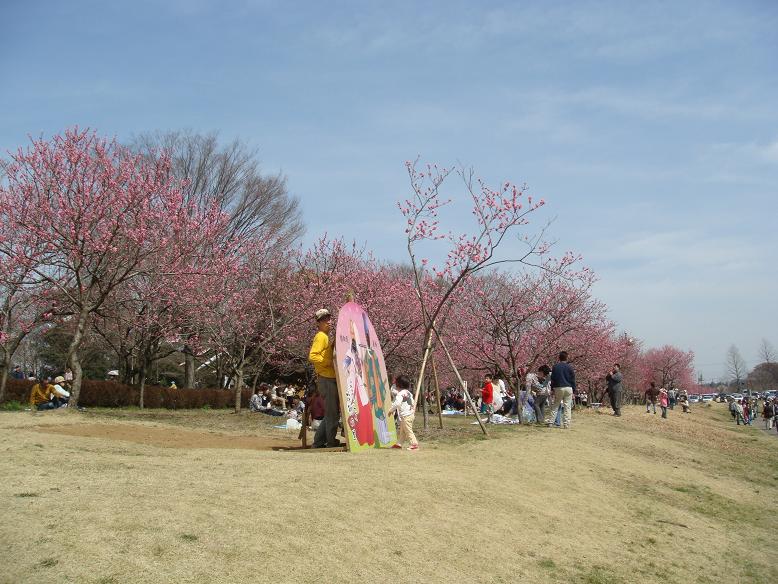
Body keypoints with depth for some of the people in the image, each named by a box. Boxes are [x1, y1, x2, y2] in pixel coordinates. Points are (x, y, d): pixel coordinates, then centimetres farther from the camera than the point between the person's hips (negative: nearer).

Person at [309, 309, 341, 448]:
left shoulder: (326, 337, 21)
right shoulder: (321, 336, -9)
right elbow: (312, 356, -20)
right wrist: (330, 362, -20)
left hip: (331, 380, 10)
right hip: (326, 379, -10)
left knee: (333, 412, 14)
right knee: (332, 412, -4)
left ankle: (319, 441, 19)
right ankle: (331, 441, 5)